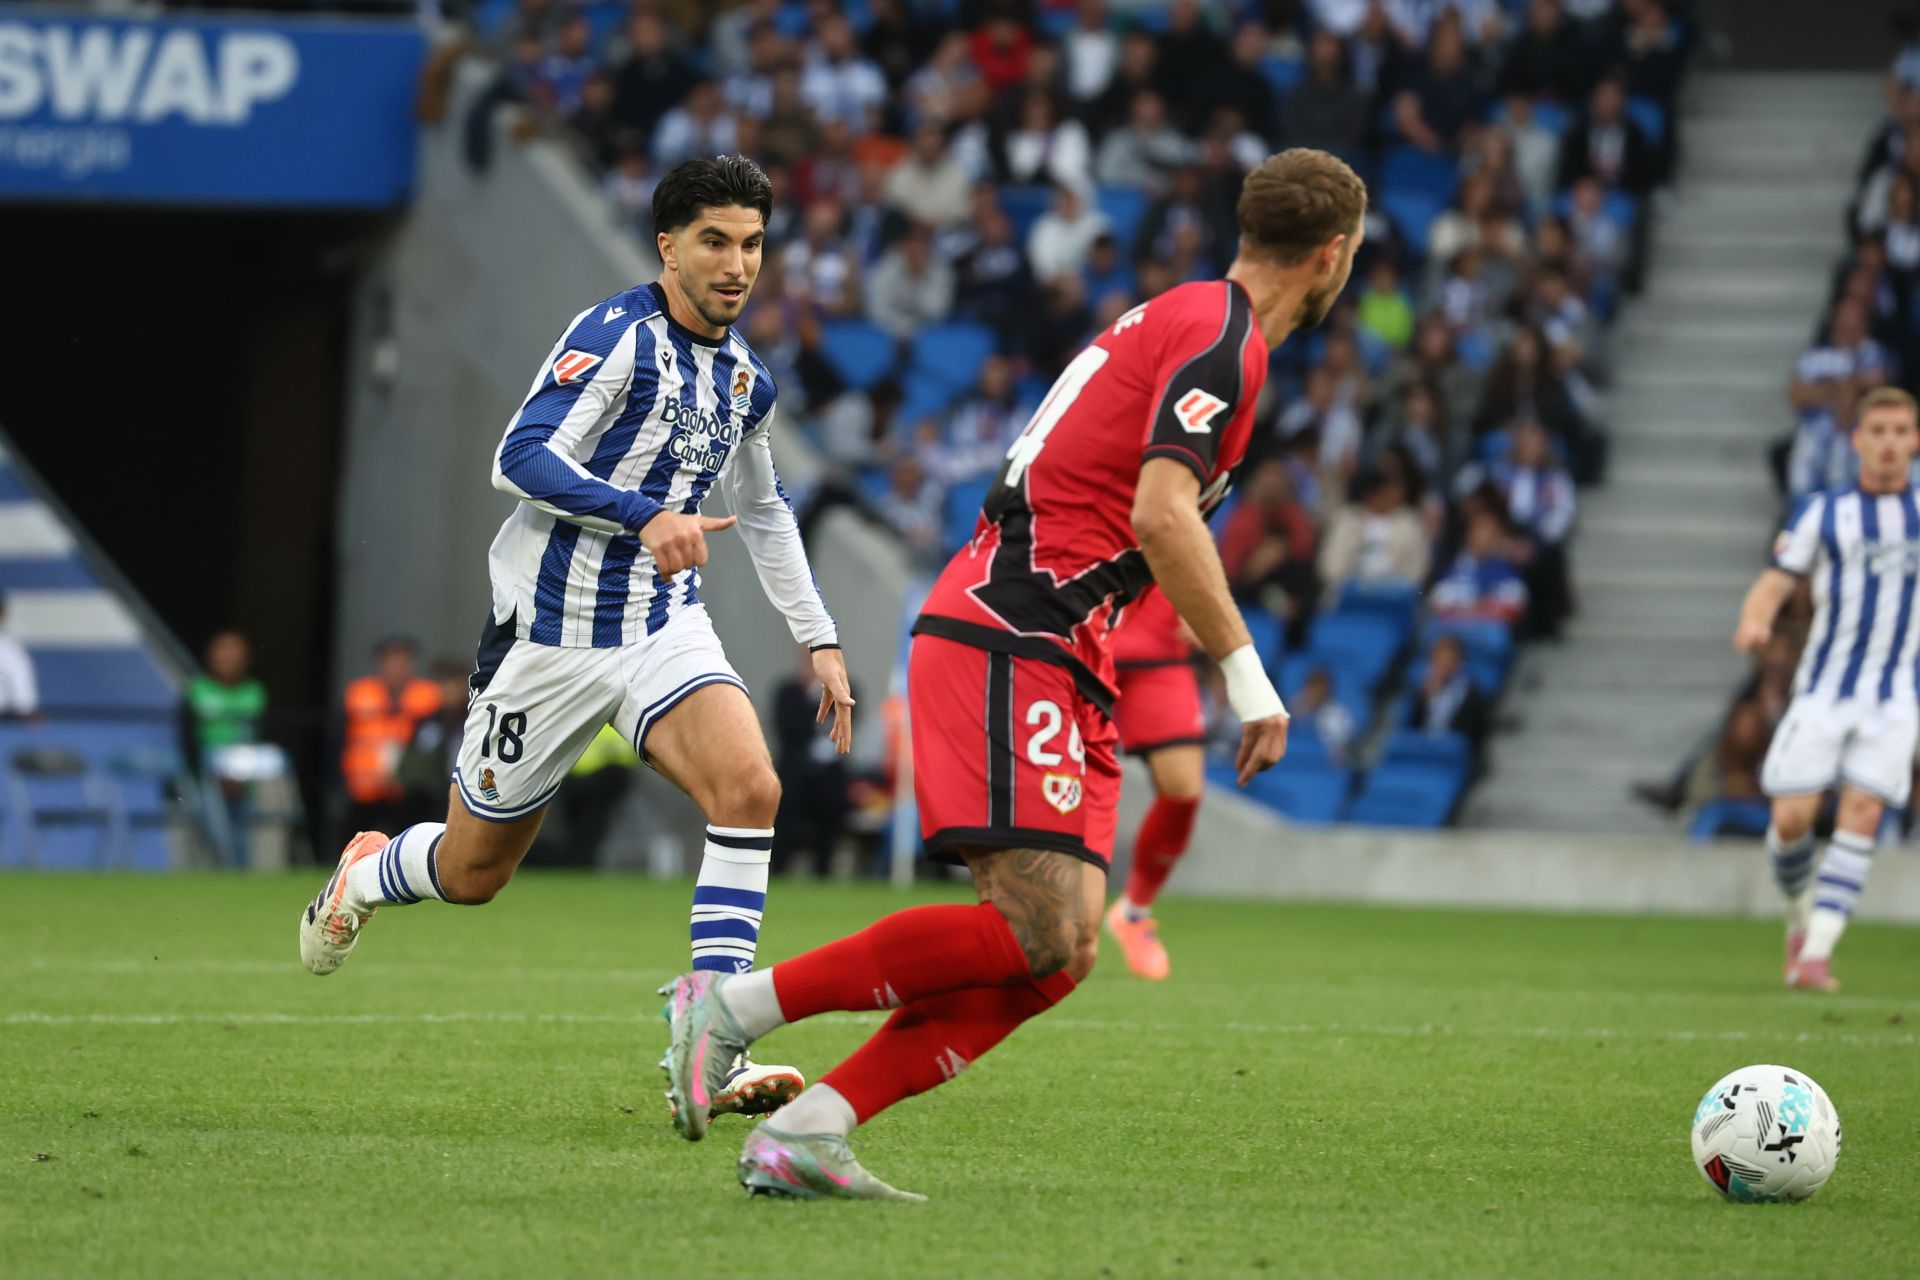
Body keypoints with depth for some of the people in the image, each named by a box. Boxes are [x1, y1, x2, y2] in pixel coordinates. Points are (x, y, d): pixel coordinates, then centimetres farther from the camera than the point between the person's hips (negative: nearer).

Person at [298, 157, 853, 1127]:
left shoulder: (745, 380, 9)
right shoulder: (615, 336, -15)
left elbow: (763, 512, 26)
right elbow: (522, 458, -25)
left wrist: (819, 639, 24)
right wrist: (645, 516, -36)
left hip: (664, 627, 5)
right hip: (551, 634, -5)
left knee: (749, 787, -24)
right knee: (472, 873, 7)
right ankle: (363, 876, 45)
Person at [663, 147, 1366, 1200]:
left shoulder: (1184, 319, 21)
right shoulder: (1223, 340, -10)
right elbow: (1160, 517, -22)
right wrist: (1244, 671, -19)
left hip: (1055, 666, 10)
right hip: (1009, 647, -10)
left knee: (1067, 950, -1)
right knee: (1036, 928, -19)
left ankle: (803, 1134, -6)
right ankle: (732, 1005, -13)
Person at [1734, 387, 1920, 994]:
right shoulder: (1826, 513, 3)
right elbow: (1775, 581, -5)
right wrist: (1754, 620, -25)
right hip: (1824, 689, -1)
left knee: (1863, 810, -14)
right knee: (1792, 817, -8)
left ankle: (1817, 952, -14)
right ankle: (1802, 917, 20)